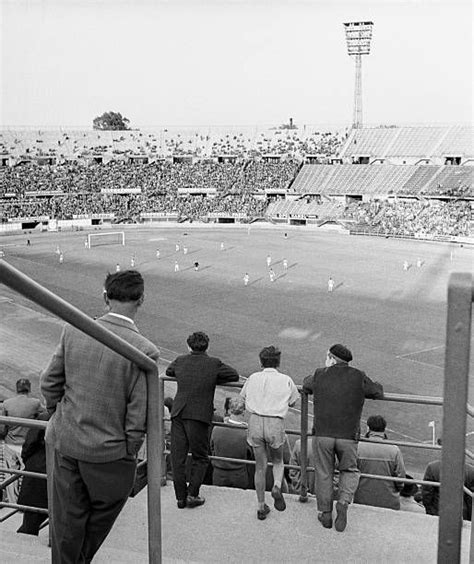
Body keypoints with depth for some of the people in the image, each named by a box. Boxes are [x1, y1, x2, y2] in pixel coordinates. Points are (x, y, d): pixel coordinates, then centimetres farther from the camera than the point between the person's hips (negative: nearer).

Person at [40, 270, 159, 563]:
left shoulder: (73, 331, -7)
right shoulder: (144, 350, -20)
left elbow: (50, 382, 2)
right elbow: (138, 415, -17)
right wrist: (130, 455, -1)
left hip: (65, 443, 4)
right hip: (108, 451, -4)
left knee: (66, 522, 19)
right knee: (98, 521, 23)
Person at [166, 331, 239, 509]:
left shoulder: (180, 361, 10)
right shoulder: (214, 364, -1)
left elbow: (168, 371, 30)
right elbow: (234, 375, 9)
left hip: (178, 413, 3)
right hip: (199, 415, -3)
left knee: (178, 457, 8)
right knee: (200, 458, 11)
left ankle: (180, 497, 13)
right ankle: (192, 494, 5)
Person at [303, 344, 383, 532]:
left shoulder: (320, 375, 2)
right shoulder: (359, 377, 0)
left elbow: (306, 386, 22)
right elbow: (378, 393, 13)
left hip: (322, 433, 0)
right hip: (349, 436, 0)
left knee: (323, 474, 14)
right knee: (349, 471, 20)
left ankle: (325, 514, 20)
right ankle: (343, 503, -1)